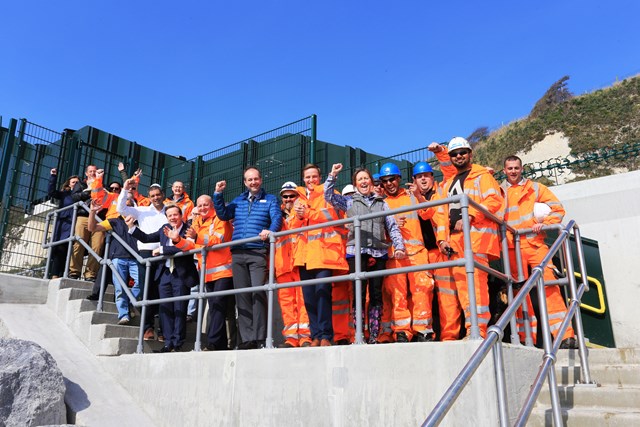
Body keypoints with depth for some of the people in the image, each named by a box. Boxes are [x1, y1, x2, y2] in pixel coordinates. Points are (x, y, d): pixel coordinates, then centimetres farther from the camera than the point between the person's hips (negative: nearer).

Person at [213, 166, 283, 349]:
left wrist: (271, 230, -26)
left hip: (258, 253, -4)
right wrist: (218, 194, 6)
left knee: (258, 292, -14)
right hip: (238, 253, 4)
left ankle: (259, 338, -11)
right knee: (242, 295, 1)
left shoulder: (270, 199, 10)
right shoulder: (238, 201, 24)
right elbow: (223, 214, 17)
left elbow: (277, 217, -5)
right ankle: (247, 338, 5)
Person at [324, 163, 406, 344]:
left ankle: (374, 337, 6)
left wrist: (399, 246, 2)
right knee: (359, 294, -7)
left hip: (379, 253, 2)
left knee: (376, 295, 2)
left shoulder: (381, 203, 18)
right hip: (357, 252, -2)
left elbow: (392, 227, 14)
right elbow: (329, 196, 10)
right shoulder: (349, 202, 16)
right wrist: (332, 175, 3)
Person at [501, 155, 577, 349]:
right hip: (512, 247, 1)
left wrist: (544, 224, -5)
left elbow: (557, 208, 10)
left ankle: (565, 335, -10)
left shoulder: (535, 188, 15)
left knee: (549, 285, -11)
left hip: (535, 244, 0)